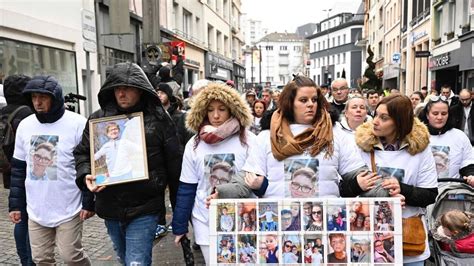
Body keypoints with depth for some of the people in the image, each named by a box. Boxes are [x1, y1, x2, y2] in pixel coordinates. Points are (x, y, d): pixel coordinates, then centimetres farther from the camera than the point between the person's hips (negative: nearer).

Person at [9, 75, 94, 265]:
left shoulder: (77, 124, -12)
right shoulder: (25, 125, 4)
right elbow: (18, 169, 11)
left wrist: (88, 203, -10)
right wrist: (15, 204, 9)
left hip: (68, 210, -5)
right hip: (36, 211, 5)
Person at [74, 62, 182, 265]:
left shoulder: (158, 119, -7)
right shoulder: (98, 119, 2)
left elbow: (174, 163, -4)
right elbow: (82, 152, 13)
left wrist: (179, 207, -1)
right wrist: (86, 175, -9)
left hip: (144, 210, -4)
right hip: (110, 209, 5)